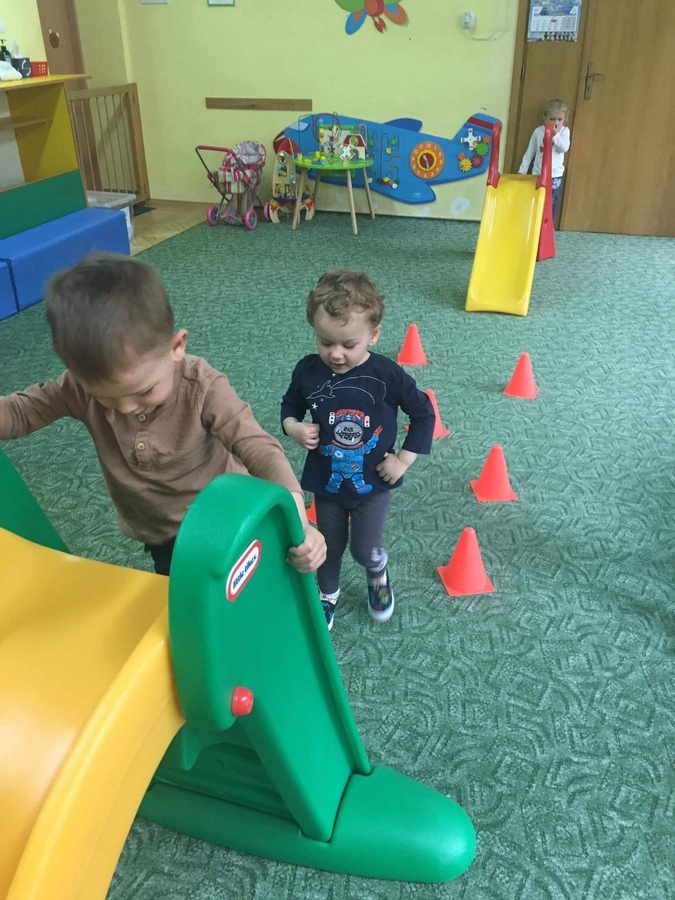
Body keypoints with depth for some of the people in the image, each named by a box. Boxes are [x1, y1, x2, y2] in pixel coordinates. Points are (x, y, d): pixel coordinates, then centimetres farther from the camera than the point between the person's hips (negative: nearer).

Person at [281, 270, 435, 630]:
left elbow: (424, 414, -7)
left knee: (364, 549, 5)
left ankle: (379, 574, 42)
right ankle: (327, 594, 46)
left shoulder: (387, 375, -20)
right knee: (329, 545, 17)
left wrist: (404, 459, -10)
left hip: (373, 482, -2)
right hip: (326, 480, 2)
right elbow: (290, 405, 5)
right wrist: (293, 427, -16)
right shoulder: (307, 370, -14)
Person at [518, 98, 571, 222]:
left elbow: (565, 148, -18)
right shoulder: (538, 131, 0)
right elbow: (530, 152, 6)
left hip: (555, 174, -1)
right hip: (538, 173, 1)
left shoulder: (564, 131, -2)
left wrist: (555, 134, -27)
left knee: (551, 202, 3)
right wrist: (523, 169, 4)